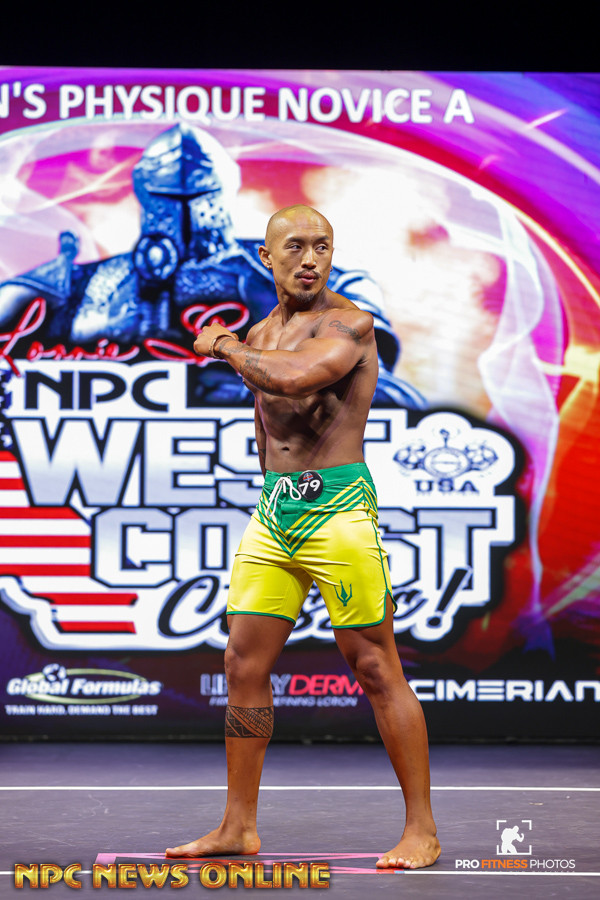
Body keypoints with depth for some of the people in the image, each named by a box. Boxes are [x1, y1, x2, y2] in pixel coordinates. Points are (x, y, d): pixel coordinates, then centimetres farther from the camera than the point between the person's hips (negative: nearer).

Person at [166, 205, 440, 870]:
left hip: (337, 508, -7)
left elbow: (294, 377, -26)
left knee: (376, 669, -5)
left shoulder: (349, 323, -9)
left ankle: (422, 829, 2)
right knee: (244, 665, 6)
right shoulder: (260, 336, 15)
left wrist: (225, 348, -9)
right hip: (272, 514, 7)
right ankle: (238, 827, 15)